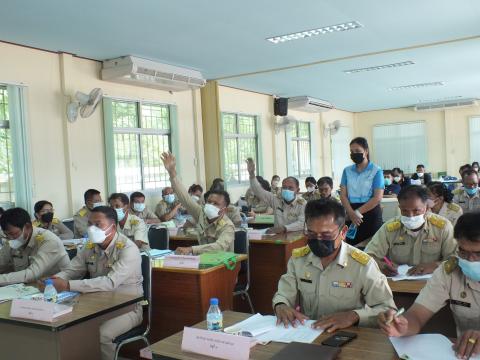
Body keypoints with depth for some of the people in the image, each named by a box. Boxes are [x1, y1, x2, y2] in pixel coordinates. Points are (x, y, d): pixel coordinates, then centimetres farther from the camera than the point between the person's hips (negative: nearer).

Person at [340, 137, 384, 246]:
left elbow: (377, 198, -10)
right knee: (351, 245, 4)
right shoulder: (347, 171, 8)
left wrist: (358, 212, -10)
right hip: (351, 213, 3)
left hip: (371, 213, -3)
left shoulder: (376, 171, -4)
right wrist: (352, 213, -13)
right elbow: (343, 195, 3)